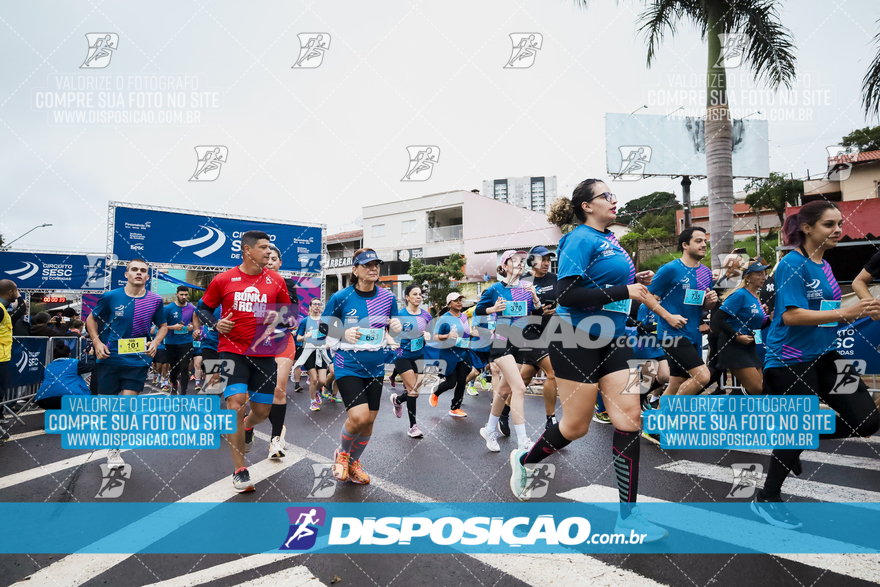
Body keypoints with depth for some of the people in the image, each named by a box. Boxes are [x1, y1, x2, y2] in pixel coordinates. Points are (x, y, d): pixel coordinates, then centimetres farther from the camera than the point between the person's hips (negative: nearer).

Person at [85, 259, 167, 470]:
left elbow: (163, 326, 12)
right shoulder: (111, 297, -4)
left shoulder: (155, 300, -2)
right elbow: (91, 319, 9)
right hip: (110, 358, 1)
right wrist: (97, 342, -4)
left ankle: (114, 449, 15)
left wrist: (156, 342, -6)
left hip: (137, 360, 0)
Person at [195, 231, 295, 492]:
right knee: (236, 402, -16)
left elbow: (288, 311, 14)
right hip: (232, 351, -2)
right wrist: (216, 323, -9)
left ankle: (248, 427, 47)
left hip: (264, 354, 2)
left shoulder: (276, 280, 4)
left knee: (262, 410, 7)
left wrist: (280, 317, -9)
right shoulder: (223, 280, 0)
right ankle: (239, 470, -1)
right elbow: (202, 309, 11)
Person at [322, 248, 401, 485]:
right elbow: (323, 326, 0)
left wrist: (395, 327, -13)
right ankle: (342, 453, 17)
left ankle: (354, 463, 36)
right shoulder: (341, 297, -10)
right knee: (359, 416, -17)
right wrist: (344, 334, -19)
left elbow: (393, 328, 11)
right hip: (348, 366, -4)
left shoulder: (387, 297, 0)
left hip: (375, 367, 4)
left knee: (369, 420, 10)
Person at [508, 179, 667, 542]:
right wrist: (623, 291, -21)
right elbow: (567, 294, -24)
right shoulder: (580, 239, -13)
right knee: (577, 426, 3)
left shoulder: (610, 240, 13)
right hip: (577, 341, -8)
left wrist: (637, 282, 7)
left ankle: (627, 516, 12)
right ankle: (525, 460, 33)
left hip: (611, 340, 8)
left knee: (629, 417, 1)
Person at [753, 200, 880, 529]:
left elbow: (826, 312, 19)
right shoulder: (792, 264, -15)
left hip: (823, 356, 8)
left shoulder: (825, 266, 11)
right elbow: (790, 315, -23)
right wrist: (845, 313, -26)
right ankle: (766, 499, 21)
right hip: (789, 360, -8)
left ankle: (794, 443, 24)